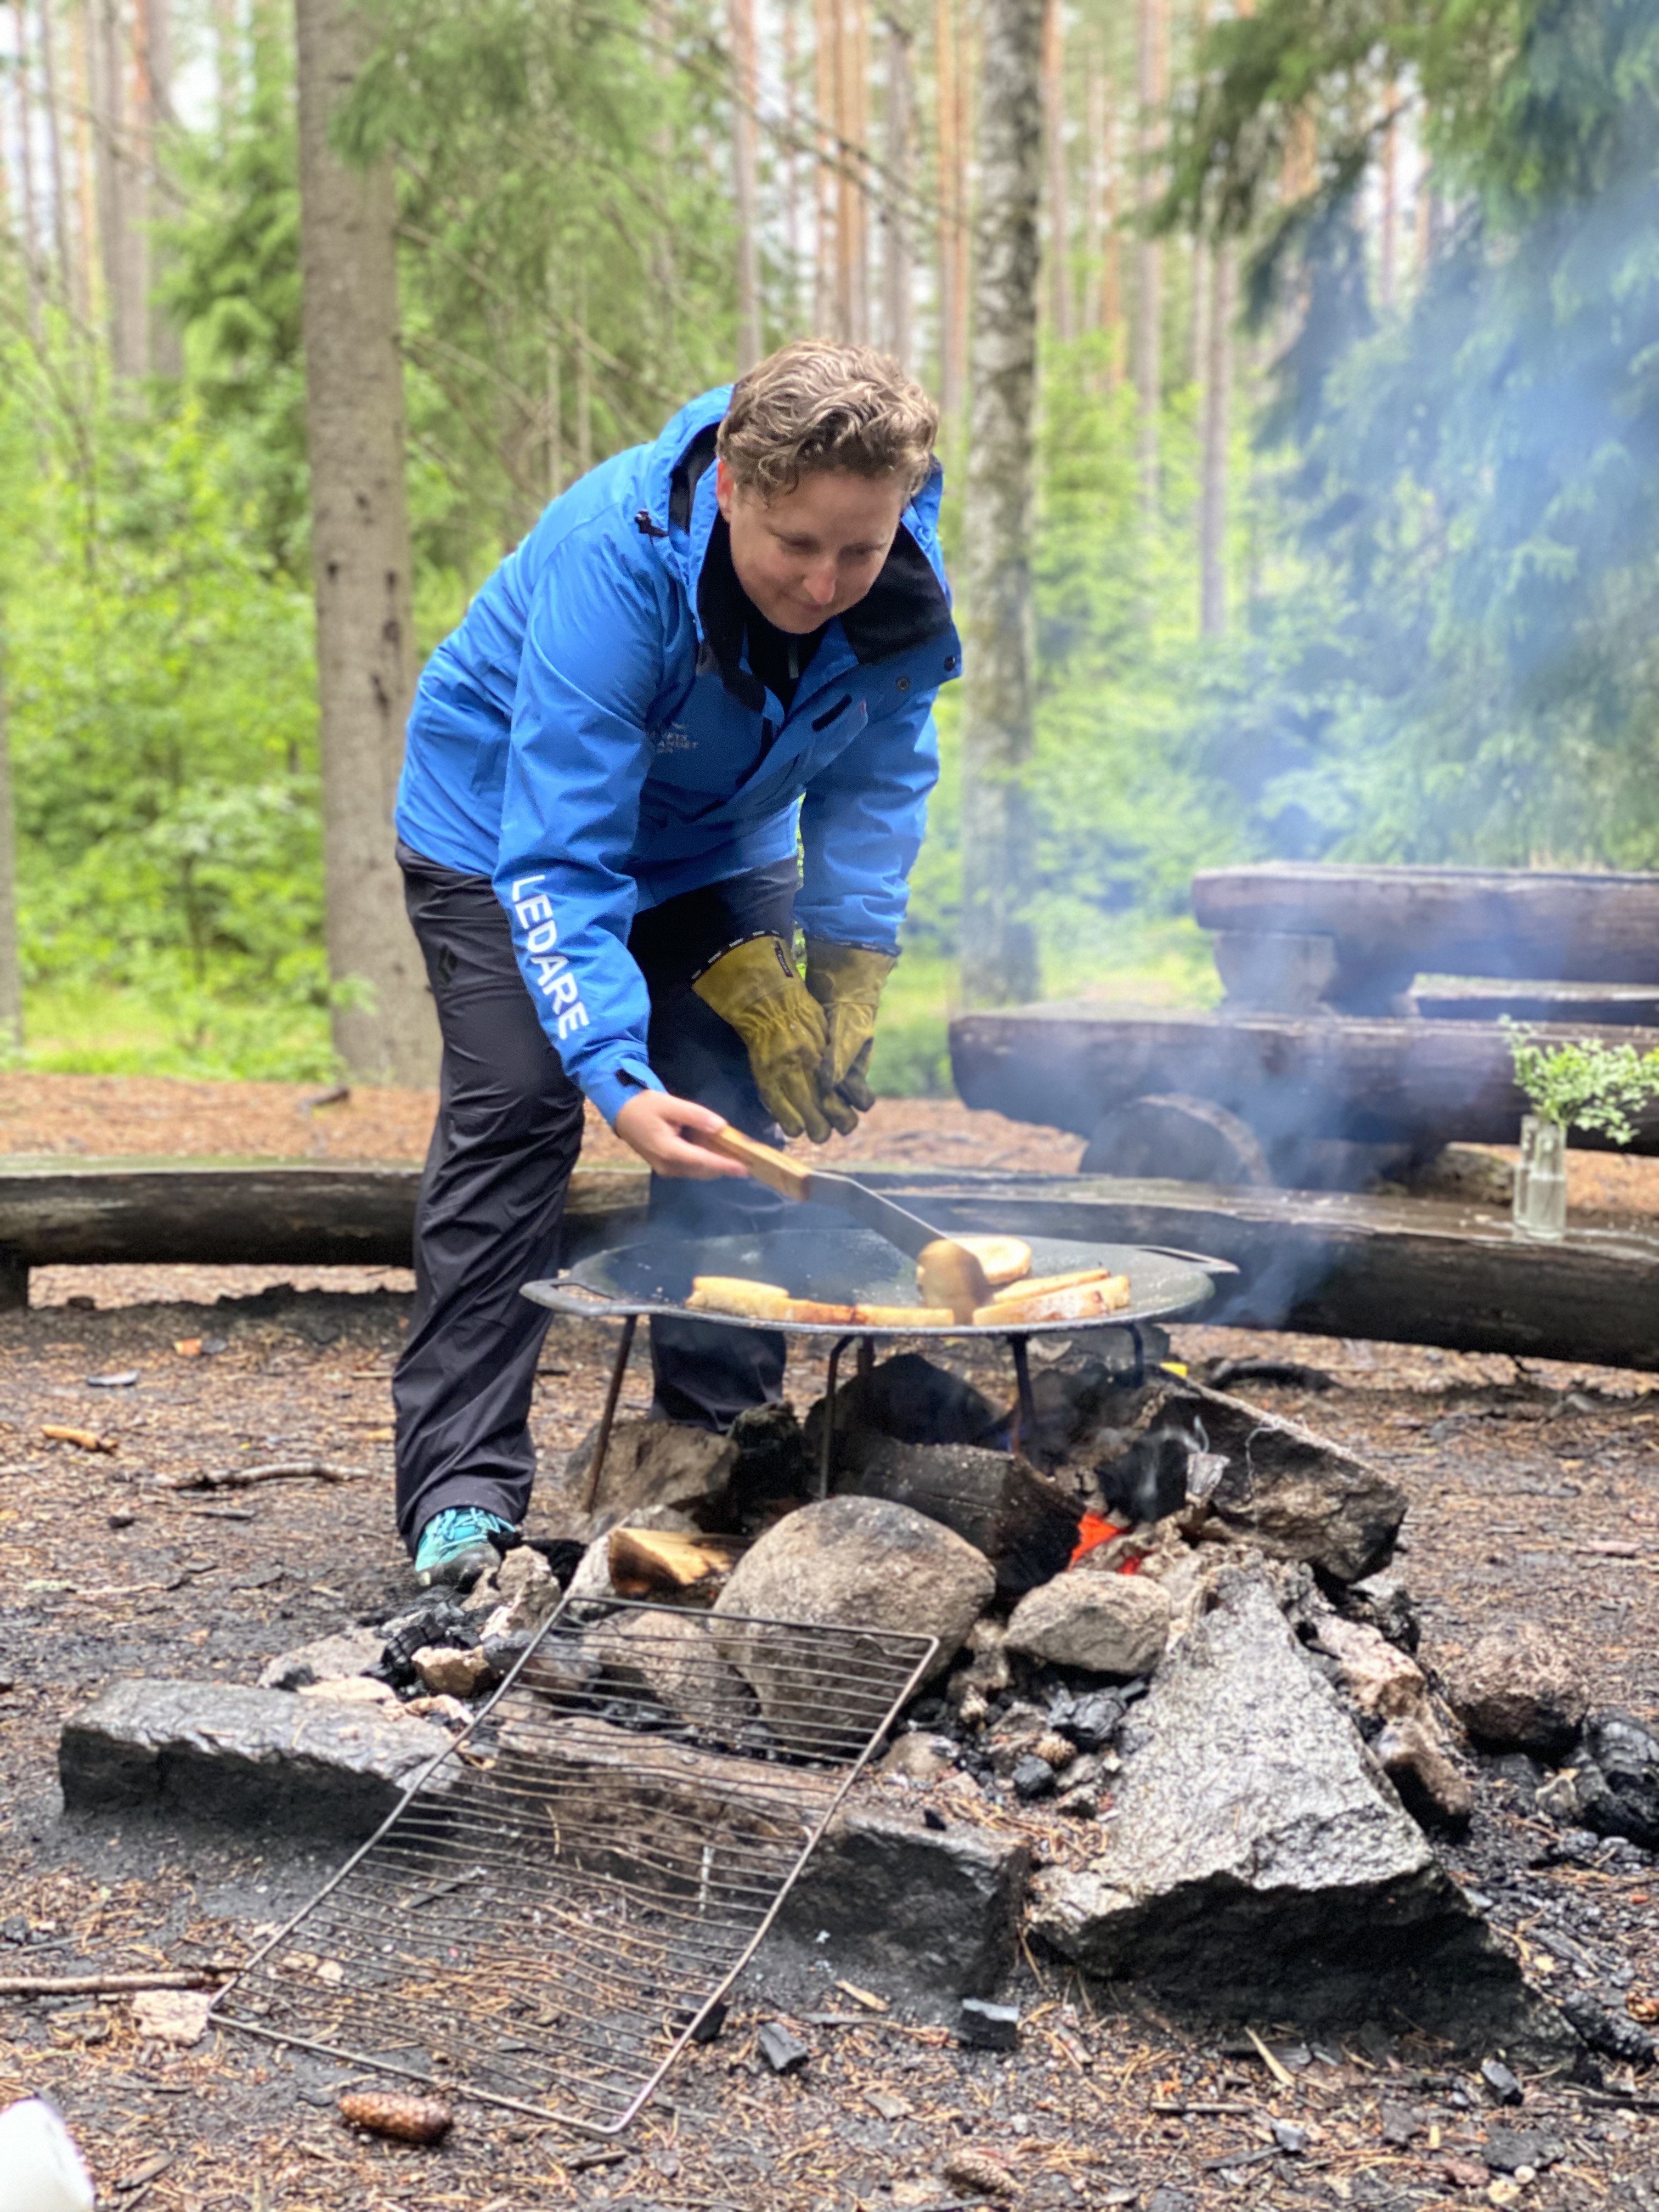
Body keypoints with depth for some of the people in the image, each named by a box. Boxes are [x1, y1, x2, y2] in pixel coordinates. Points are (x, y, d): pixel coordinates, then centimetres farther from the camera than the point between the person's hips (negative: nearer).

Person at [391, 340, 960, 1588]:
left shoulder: (902, 585, -23)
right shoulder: (615, 558, -39)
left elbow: (877, 783, -7)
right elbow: (558, 854, -42)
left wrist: (845, 982, -15)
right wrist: (617, 1075, -53)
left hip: (716, 841, 5)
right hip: (509, 818, -4)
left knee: (742, 1127, 0)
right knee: (516, 1118, -15)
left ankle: (722, 1449, 13)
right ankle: (463, 1489, -10)